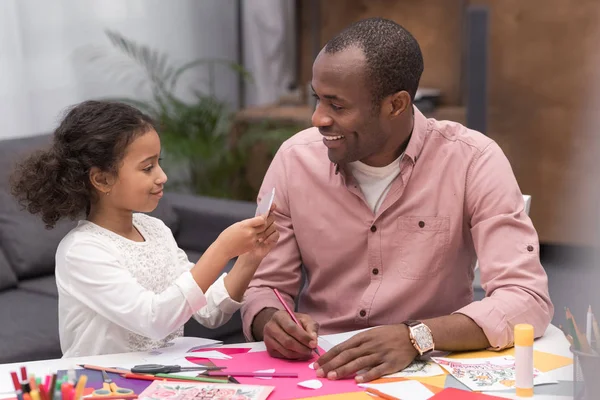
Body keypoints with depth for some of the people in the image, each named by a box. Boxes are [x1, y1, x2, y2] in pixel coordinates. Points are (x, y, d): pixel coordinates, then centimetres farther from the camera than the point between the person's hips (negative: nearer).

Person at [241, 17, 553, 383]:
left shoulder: (472, 160, -13)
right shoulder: (295, 159, -4)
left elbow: (528, 299, -19)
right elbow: (263, 288, 2)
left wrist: (416, 337, -34)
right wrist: (270, 321, -22)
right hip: (320, 371, 3)